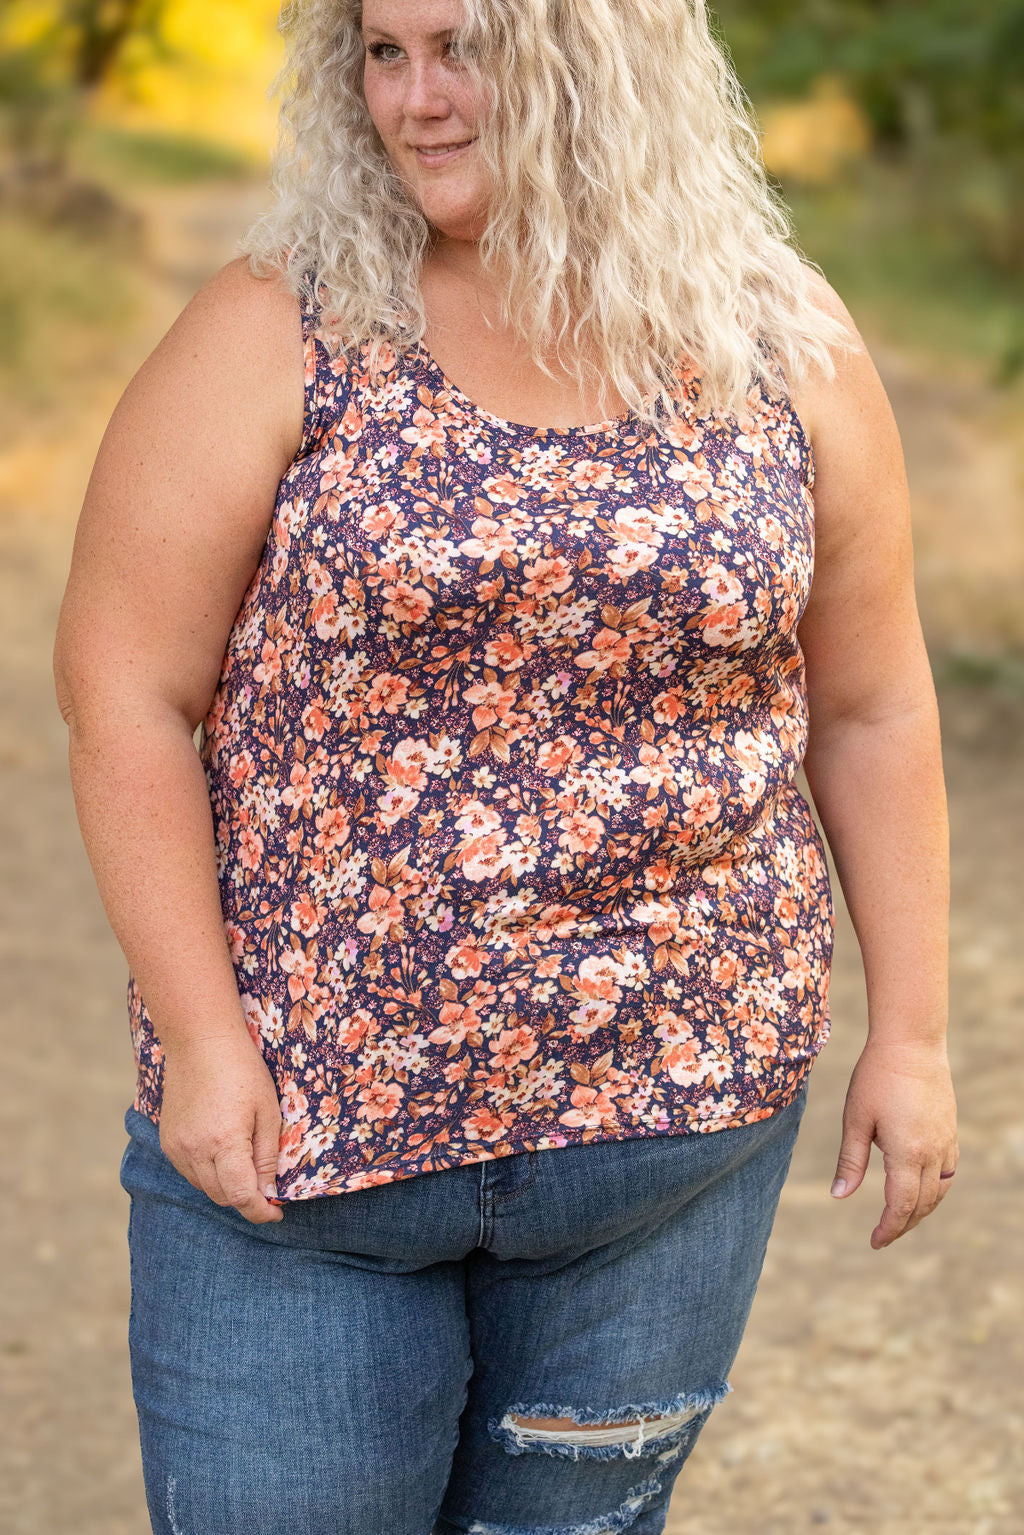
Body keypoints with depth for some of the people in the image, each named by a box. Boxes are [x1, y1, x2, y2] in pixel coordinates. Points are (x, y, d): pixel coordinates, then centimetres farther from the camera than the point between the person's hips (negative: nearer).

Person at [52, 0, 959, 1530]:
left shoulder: (787, 354, 2)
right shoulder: (278, 337, -5)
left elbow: (871, 710, 8)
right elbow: (125, 688, -6)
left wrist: (911, 1030, 6)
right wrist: (199, 1035, -12)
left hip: (672, 1132, 2)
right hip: (300, 1114, -1)